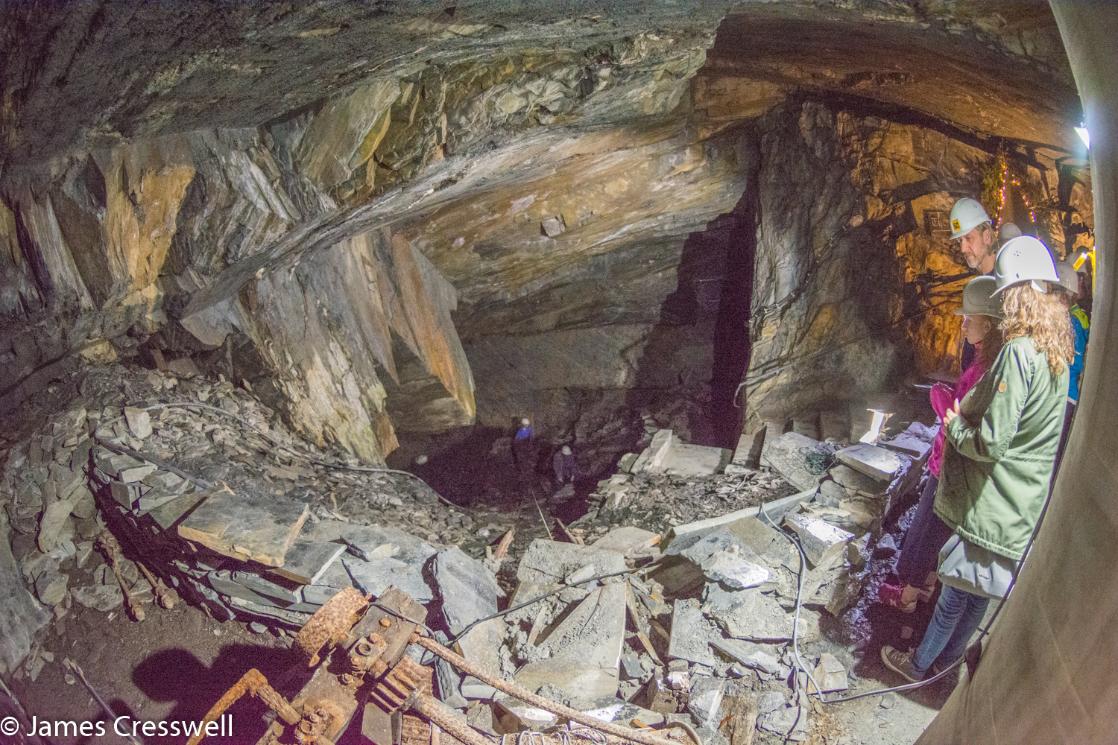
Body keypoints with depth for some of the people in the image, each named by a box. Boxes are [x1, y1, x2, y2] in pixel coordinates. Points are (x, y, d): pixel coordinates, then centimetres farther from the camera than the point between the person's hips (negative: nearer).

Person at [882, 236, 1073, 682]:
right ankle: (948, 656, 40)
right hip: (1027, 506, 8)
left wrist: (955, 426, -8)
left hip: (994, 507, -8)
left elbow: (991, 442, -26)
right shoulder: (1056, 352, 4)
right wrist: (968, 412, 7)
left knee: (958, 591, 9)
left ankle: (919, 665, 27)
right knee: (977, 589, 22)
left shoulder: (1019, 352, -24)